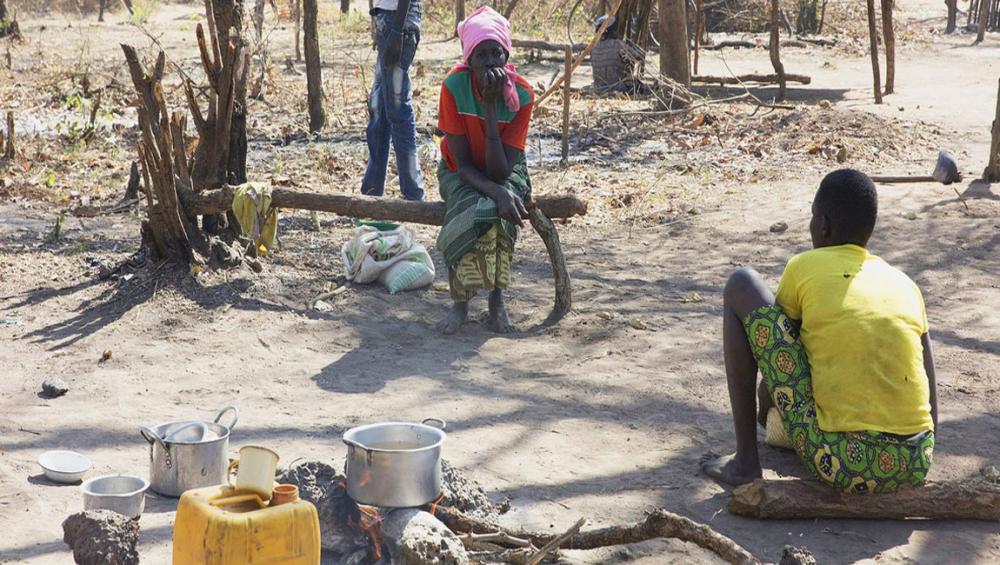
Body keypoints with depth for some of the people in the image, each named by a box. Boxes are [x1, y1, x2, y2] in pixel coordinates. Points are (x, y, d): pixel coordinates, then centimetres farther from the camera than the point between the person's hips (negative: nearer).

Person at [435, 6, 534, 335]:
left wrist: (491, 107, -34)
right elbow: (462, 163, -21)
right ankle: (460, 300, -17)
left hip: (505, 172, 1)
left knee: (496, 212, -34)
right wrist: (498, 193, -39)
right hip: (461, 173, -1)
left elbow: (500, 171, -29)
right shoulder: (454, 86, -25)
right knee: (474, 212, -34)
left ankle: (496, 298, -17)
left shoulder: (522, 94, -24)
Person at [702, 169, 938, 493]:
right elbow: (931, 408, 14)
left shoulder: (804, 268, 3)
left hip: (840, 462, -5)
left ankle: (745, 459, 11)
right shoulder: (904, 285, 14)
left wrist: (766, 405, 41)